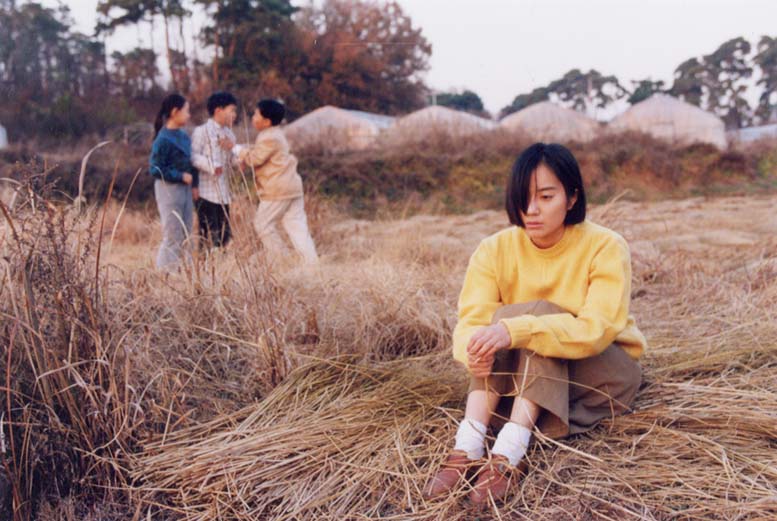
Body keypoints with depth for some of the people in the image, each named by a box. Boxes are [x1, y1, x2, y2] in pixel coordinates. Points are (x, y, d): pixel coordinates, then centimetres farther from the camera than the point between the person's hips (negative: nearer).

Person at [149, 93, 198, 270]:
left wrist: (194, 184, 6)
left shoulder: (184, 136, 8)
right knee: (172, 238, -3)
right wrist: (181, 176, -18)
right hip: (169, 189, -8)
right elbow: (155, 169, -17)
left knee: (185, 236, 12)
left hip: (185, 189, 8)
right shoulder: (163, 140, -14)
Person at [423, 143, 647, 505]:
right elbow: (471, 322, -21)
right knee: (506, 318, -28)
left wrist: (516, 331, -45)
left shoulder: (605, 247, -18)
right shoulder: (495, 250, -10)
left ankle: (508, 454, -41)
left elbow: (598, 329, -31)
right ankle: (468, 449, -38)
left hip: (604, 373, -2)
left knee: (535, 314, -30)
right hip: (523, 377, 3)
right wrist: (475, 350, -45)